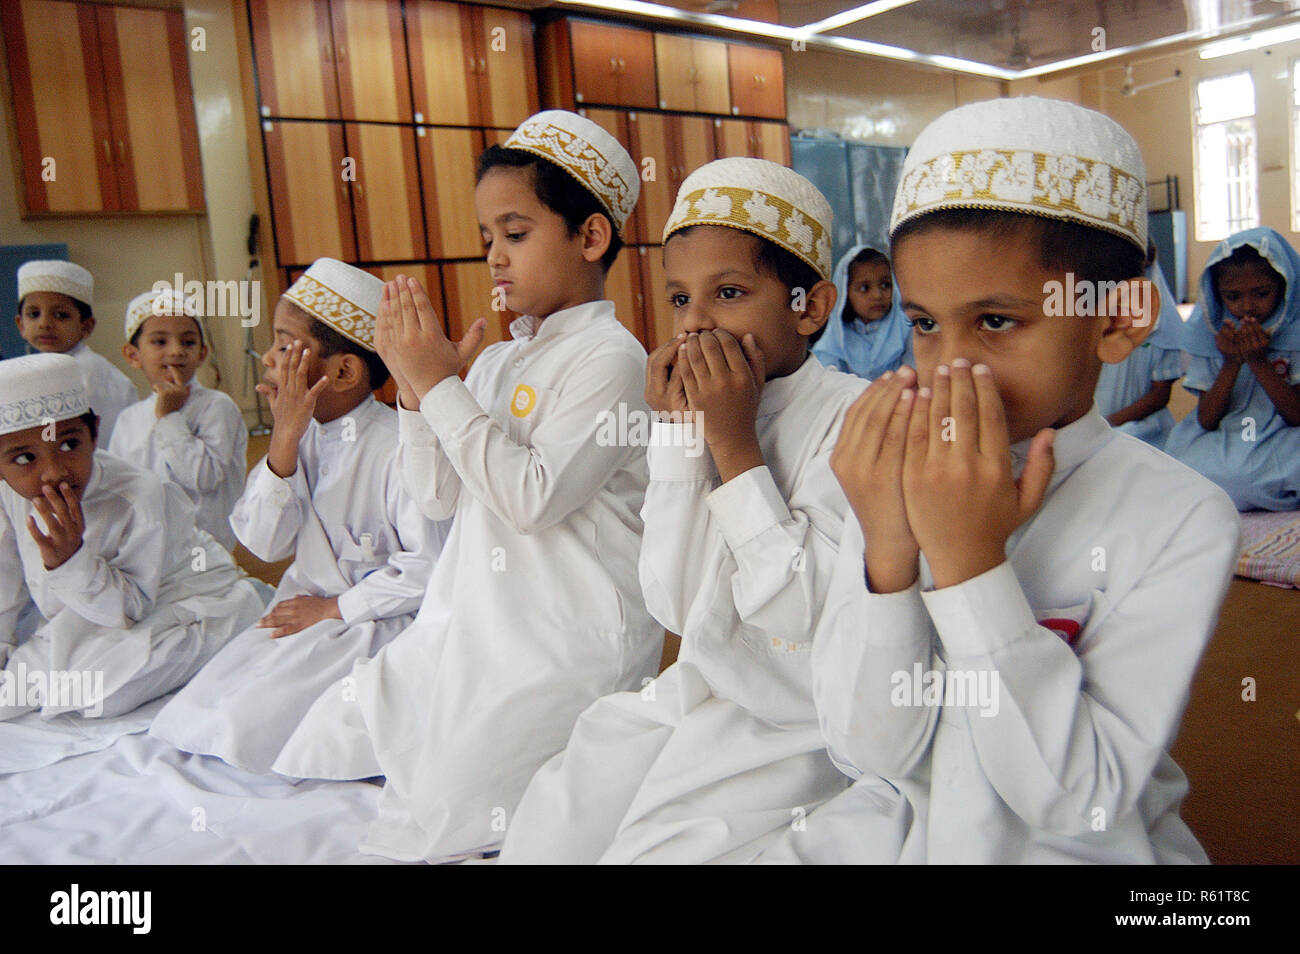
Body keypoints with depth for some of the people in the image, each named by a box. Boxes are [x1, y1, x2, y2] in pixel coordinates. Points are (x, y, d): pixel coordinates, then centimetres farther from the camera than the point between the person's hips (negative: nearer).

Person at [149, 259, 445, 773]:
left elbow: (431, 566, -23)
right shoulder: (301, 433, 2)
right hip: (308, 608, 7)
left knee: (249, 731, -16)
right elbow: (263, 544, -3)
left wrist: (334, 608, -13)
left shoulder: (396, 447, -20)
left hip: (375, 620, -7)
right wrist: (284, 440, -14)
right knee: (189, 716, 1)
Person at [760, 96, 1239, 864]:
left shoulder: (1182, 518, -12)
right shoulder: (902, 482, -4)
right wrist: (889, 551, -21)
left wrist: (970, 562, -24)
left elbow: (1076, 799, -18)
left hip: (1077, 844, -1)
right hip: (896, 824, 2)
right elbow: (873, 753, -9)